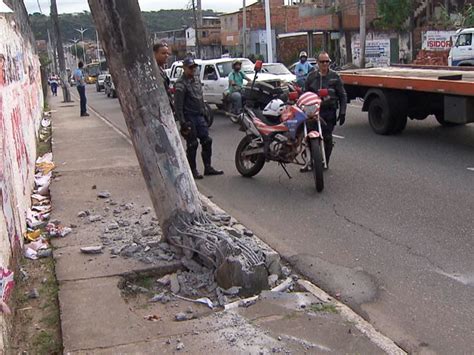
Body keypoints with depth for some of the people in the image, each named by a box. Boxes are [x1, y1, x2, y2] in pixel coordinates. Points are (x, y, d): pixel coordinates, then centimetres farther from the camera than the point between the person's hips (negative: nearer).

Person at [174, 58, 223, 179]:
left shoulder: (196, 79, 12)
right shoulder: (181, 84, -14)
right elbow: (178, 106, -17)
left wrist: (203, 112, 18)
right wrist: (182, 123, -20)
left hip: (199, 116, 8)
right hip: (189, 118, -8)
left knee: (207, 141, 7)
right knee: (192, 145, -2)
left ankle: (208, 167, 16)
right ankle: (192, 170, 9)